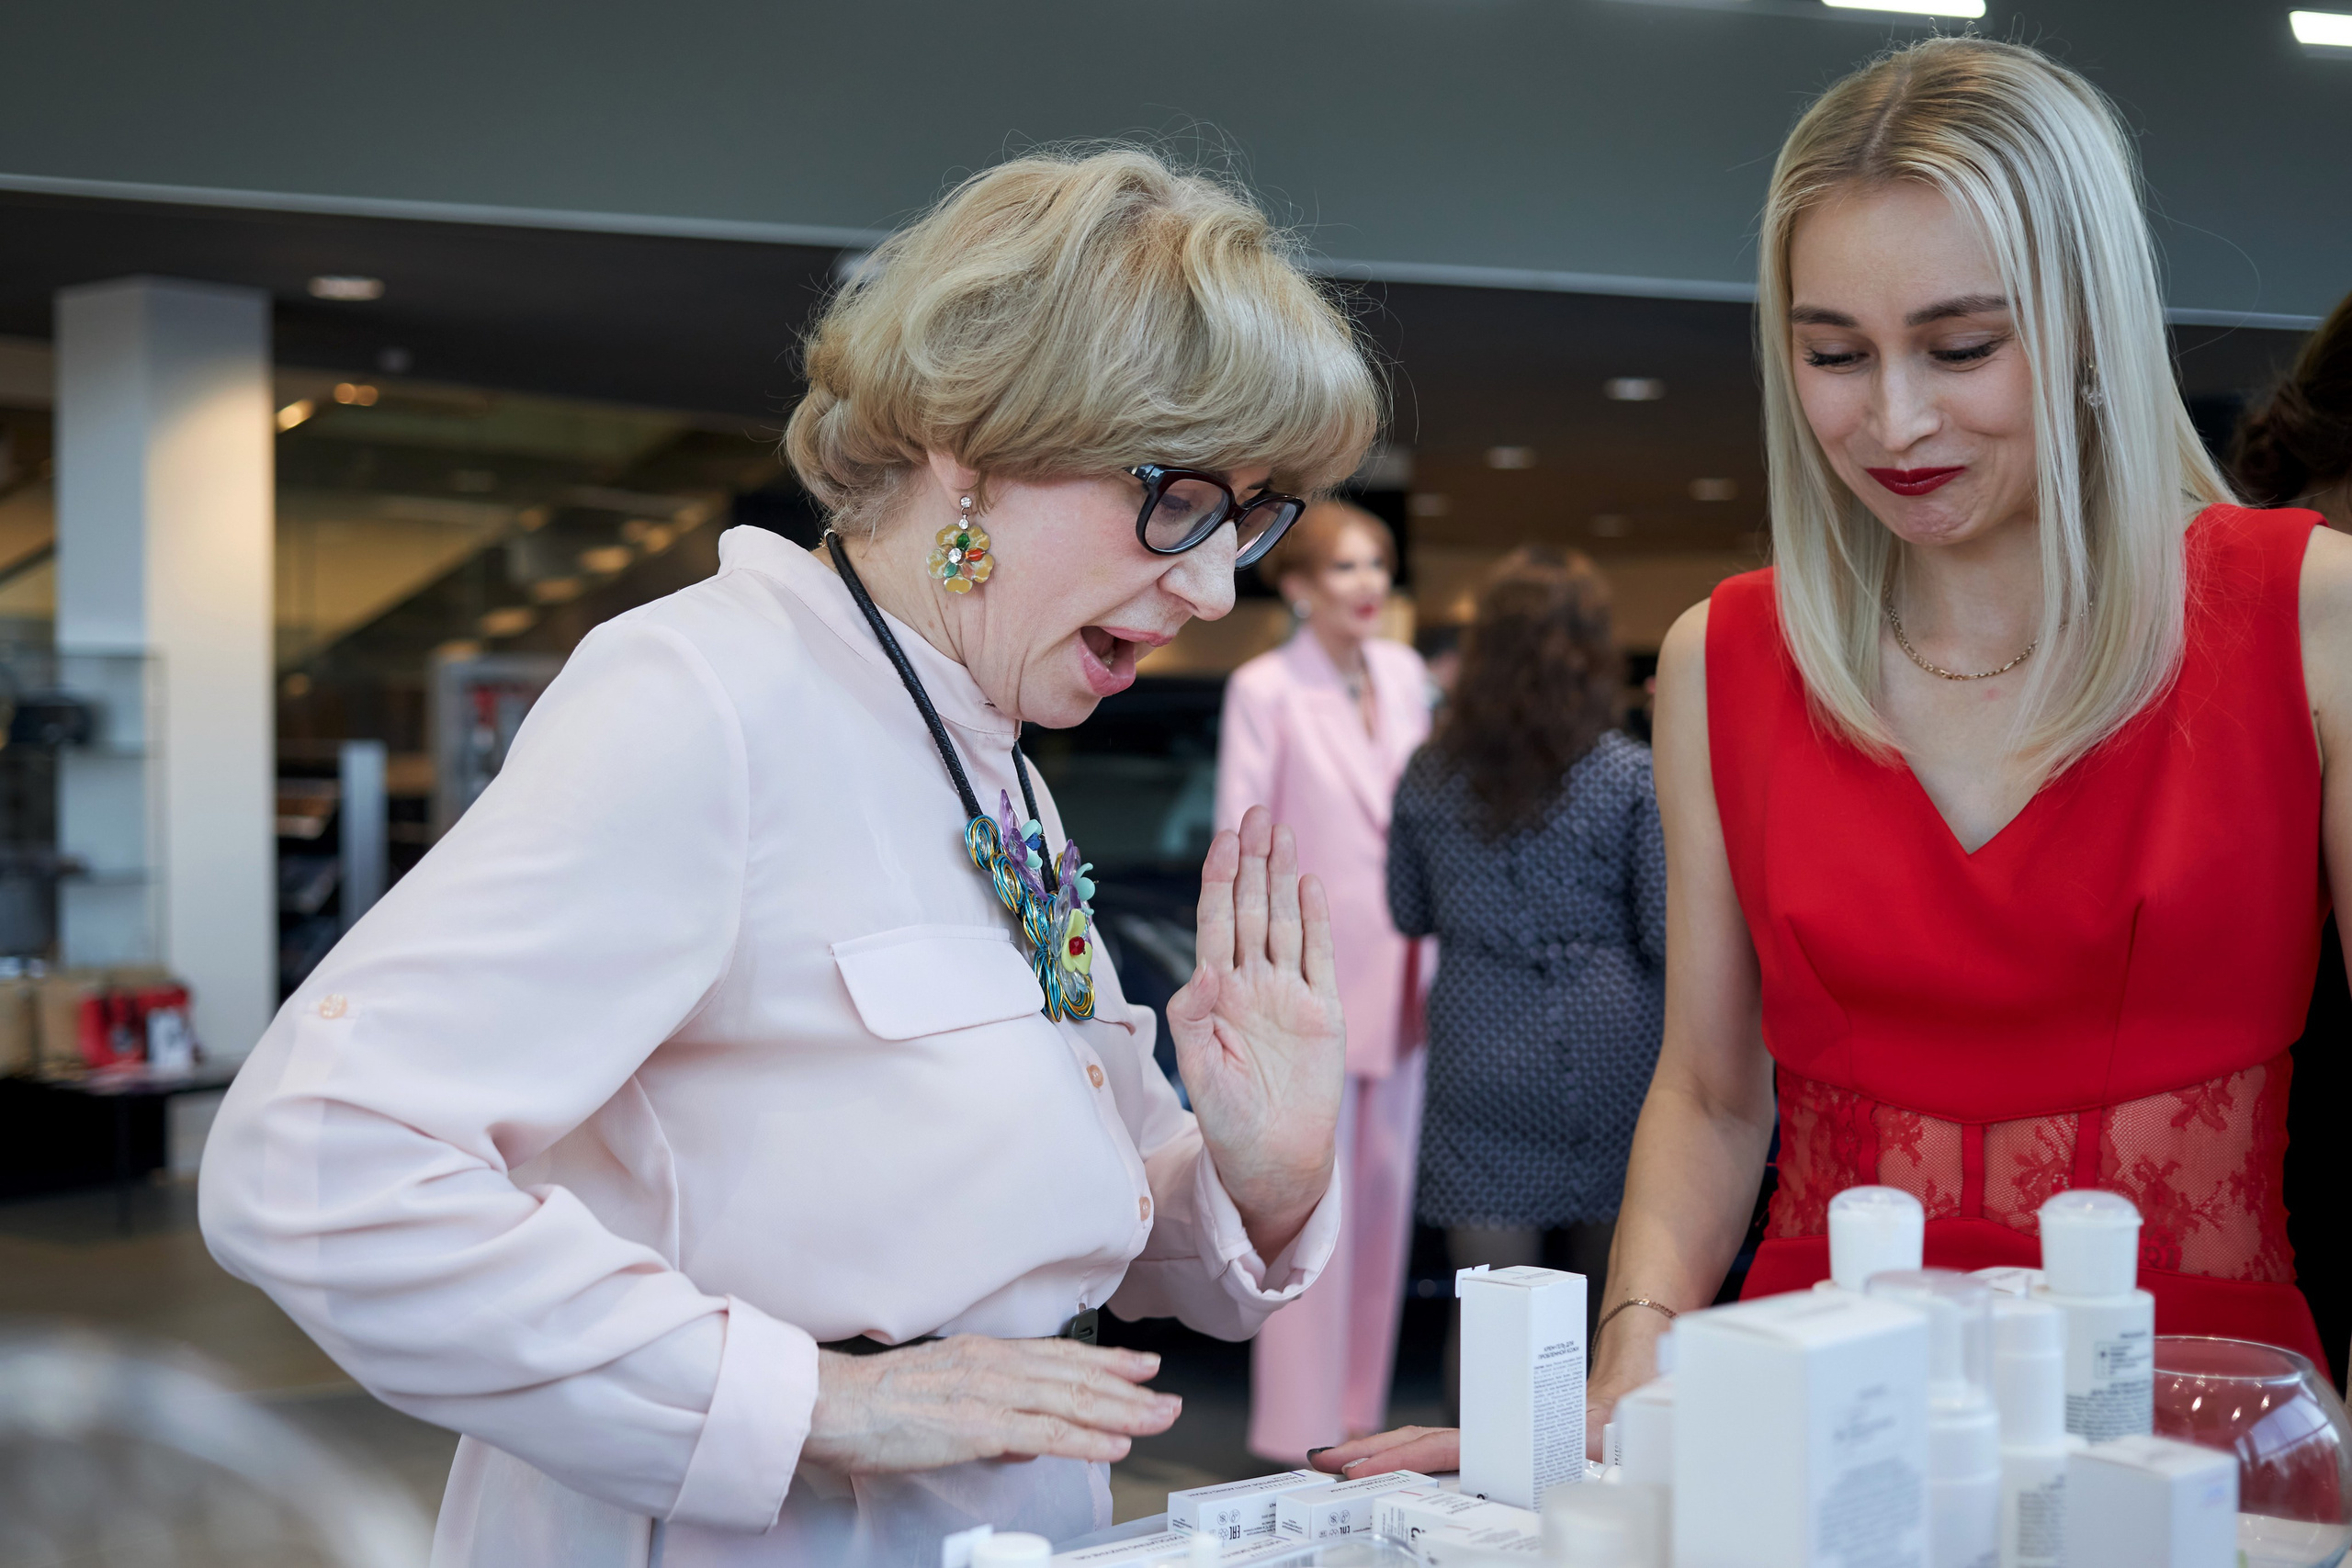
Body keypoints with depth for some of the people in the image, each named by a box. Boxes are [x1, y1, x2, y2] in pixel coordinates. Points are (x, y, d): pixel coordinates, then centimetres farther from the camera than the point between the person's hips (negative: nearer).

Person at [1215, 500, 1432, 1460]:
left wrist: (1431, 955, 11)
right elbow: (1239, 841, -8)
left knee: (1386, 1190, 10)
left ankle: (1359, 1410, 21)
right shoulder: (1264, 689, -8)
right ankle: (1301, 1431, 5)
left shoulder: (1404, 673, 9)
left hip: (1400, 971, 6)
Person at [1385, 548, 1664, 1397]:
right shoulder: (1635, 777, -9)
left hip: (1481, 1056, 1)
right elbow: (1667, 935, -9)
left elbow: (1408, 914, 11)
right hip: (1609, 1050, -1)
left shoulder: (1429, 775, 0)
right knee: (1608, 1294, 14)